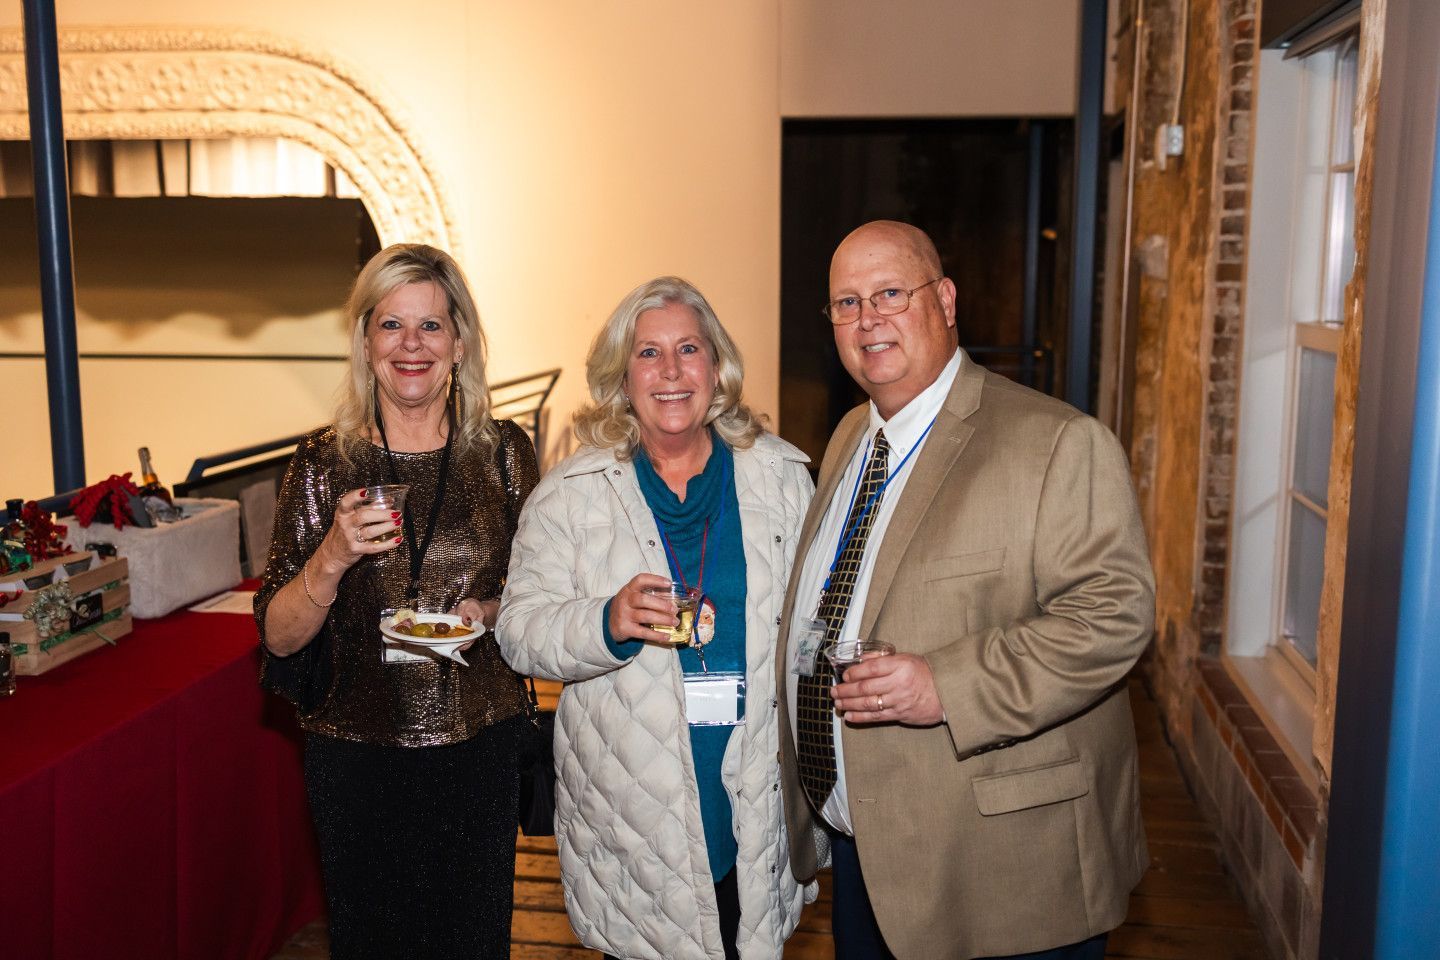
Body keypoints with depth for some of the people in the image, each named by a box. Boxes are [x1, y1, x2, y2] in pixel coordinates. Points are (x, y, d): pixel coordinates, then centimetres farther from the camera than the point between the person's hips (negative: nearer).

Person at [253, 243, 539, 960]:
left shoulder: (503, 451, -3)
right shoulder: (324, 462, -5)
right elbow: (278, 636, -5)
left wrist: (490, 613, -13)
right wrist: (332, 559, -22)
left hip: (479, 745, 1)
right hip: (356, 750, 0)